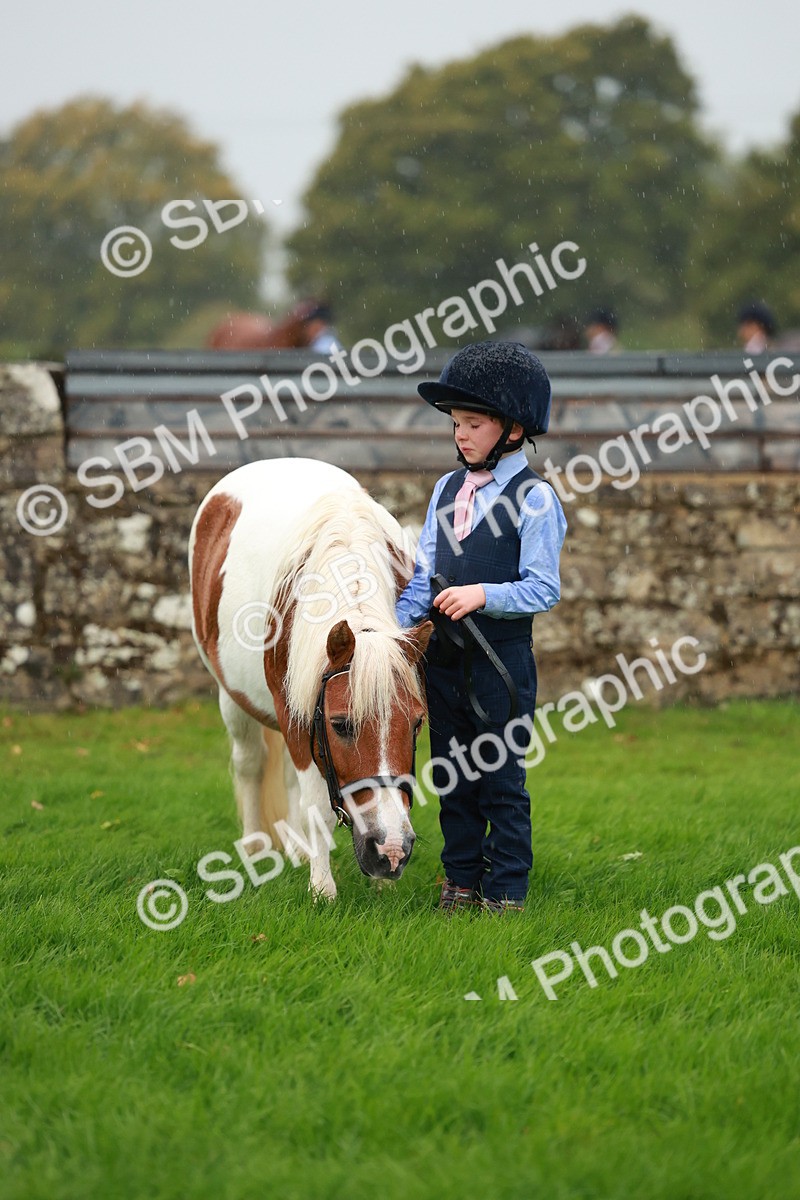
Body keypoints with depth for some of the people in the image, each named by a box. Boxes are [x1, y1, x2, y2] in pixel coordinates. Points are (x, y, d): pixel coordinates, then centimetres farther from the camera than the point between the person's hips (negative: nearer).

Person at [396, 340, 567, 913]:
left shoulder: (534, 498, -9)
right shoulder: (447, 490, 10)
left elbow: (543, 589, -12)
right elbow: (424, 572, 11)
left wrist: (483, 595, -23)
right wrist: (400, 625, -3)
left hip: (501, 657, -6)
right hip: (444, 657, 6)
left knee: (501, 780, 0)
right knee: (453, 777, 12)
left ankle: (506, 888, 8)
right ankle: (462, 879, 21)